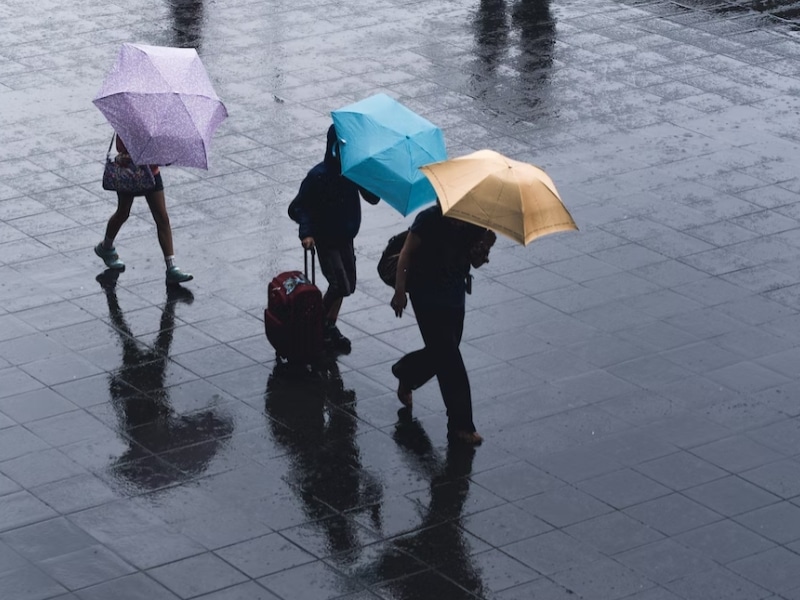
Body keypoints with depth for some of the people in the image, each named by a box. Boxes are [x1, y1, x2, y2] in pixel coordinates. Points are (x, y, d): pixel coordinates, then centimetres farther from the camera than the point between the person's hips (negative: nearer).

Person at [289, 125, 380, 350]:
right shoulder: (319, 175, -22)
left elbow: (373, 198, -5)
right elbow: (297, 208, -19)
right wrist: (306, 233, -35)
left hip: (346, 237, 6)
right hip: (325, 239, -6)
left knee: (347, 285, 14)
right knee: (340, 285, -14)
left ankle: (329, 326, 31)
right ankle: (320, 325, 6)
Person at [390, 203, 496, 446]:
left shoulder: (474, 226, -5)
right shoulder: (429, 220, -19)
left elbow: (476, 262, 3)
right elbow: (407, 253, -11)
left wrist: (484, 248, -20)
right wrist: (400, 291, -16)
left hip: (455, 296, 6)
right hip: (426, 296, -6)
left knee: (441, 352, 17)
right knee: (450, 361, -9)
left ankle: (405, 373, 49)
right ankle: (461, 425, -5)